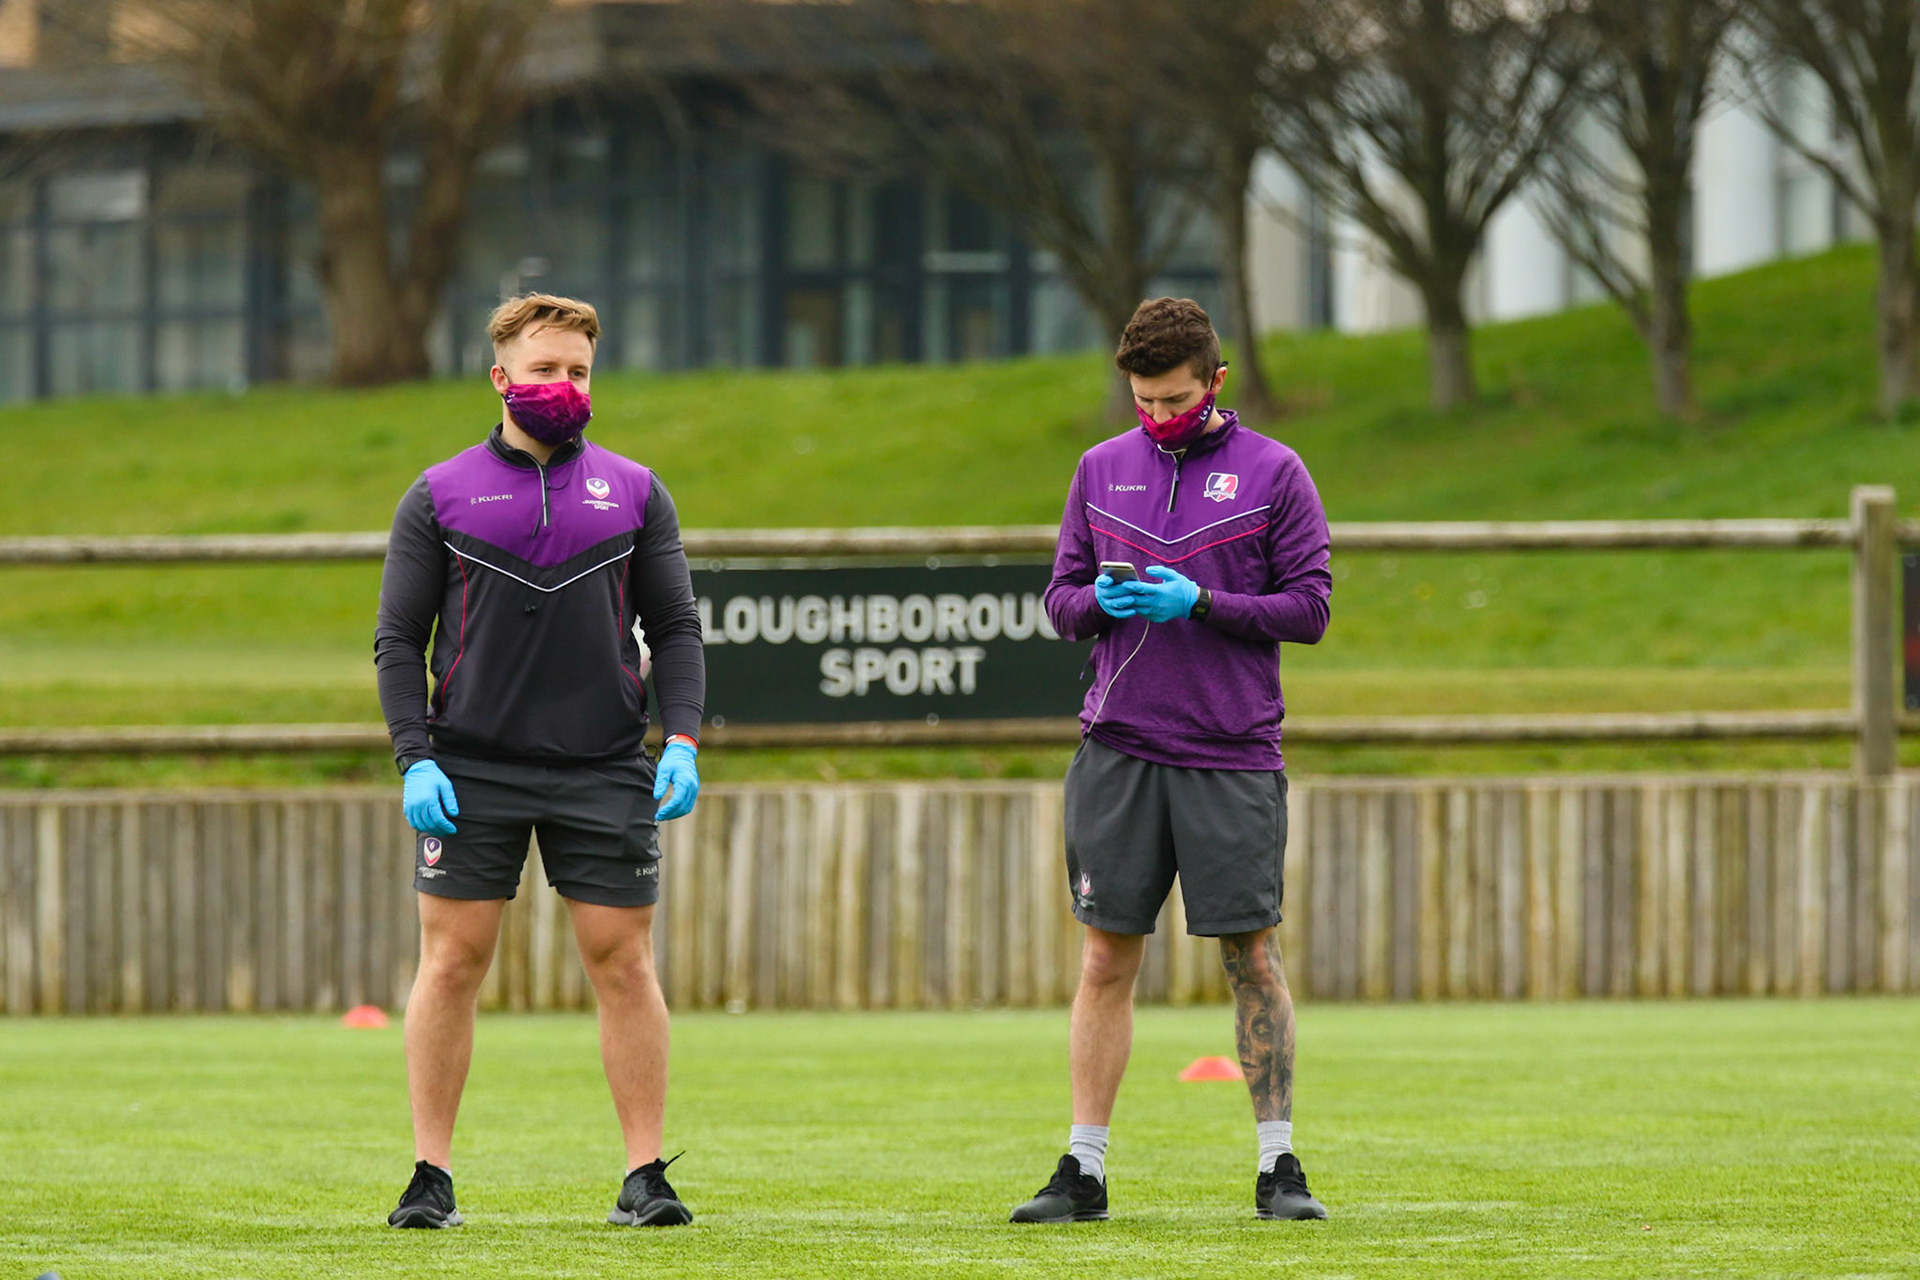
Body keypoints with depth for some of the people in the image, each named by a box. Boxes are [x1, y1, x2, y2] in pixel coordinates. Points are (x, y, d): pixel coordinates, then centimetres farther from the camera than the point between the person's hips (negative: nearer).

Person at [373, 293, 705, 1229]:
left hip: (604, 769, 1)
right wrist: (415, 758, -7)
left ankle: (646, 1175, 4)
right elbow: (398, 640, 5)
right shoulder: (439, 497, 6)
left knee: (623, 964, -1)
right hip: (470, 771, -1)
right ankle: (431, 1177, 4)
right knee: (451, 962, -2)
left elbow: (675, 628, 10)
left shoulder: (633, 493, 10)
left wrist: (682, 741, -4)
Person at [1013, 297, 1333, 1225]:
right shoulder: (1102, 469, 11)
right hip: (1118, 754, 2)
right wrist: (1101, 601, -9)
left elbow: (1309, 608, -1)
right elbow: (1061, 600, 14)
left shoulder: (1273, 473, 1)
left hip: (1233, 757, -2)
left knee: (1253, 959, -1)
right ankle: (1083, 1171, 5)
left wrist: (1201, 603, -14)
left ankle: (1278, 1165, 6)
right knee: (1106, 960, 2)